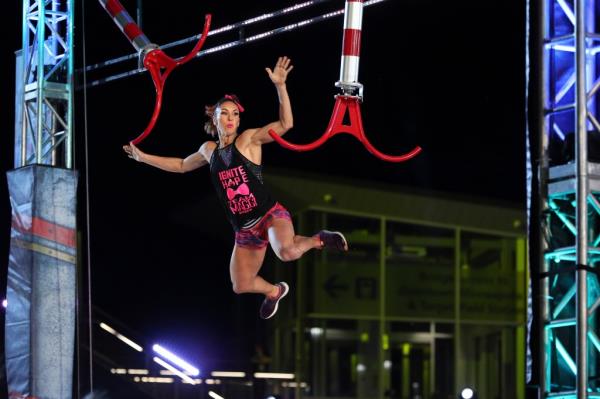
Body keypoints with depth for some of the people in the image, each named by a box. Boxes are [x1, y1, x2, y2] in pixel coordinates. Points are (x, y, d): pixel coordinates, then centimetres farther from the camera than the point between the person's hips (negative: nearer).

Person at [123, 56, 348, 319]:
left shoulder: (249, 139, -5)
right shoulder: (209, 150, 11)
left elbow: (285, 124, -19)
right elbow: (182, 166, 30)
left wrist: (280, 86, -29)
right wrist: (143, 157, 32)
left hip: (270, 215, -6)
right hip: (244, 230, 6)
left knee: (286, 252, -38)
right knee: (241, 286, 10)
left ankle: (317, 240, -3)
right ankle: (274, 291, 46)